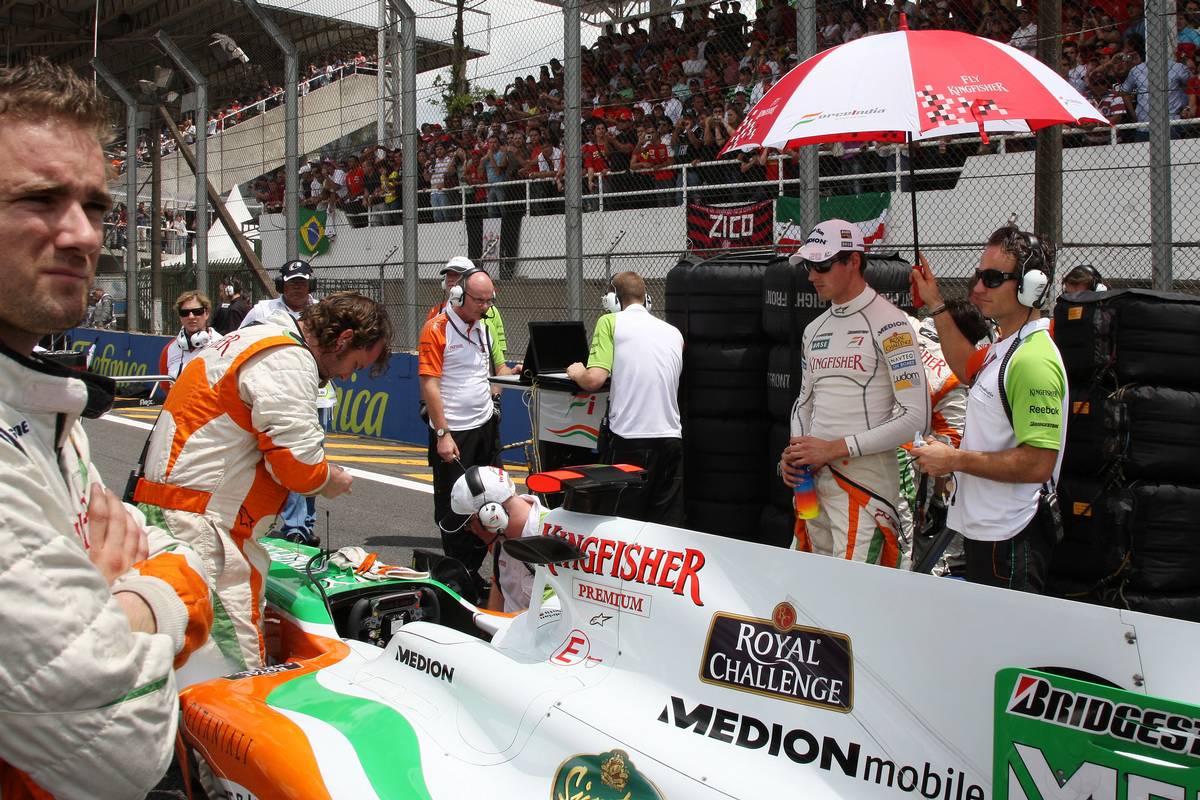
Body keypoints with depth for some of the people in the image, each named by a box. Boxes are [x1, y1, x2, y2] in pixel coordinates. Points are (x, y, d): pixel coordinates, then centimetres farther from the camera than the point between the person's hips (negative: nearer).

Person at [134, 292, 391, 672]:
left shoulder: (257, 338, 18)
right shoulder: (289, 360, -14)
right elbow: (297, 461, -19)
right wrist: (330, 481, 3)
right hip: (200, 522, -11)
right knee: (239, 665, -11)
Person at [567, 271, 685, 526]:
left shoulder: (611, 322, -1)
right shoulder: (674, 332, 14)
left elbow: (594, 379, -11)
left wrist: (576, 372, 10)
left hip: (629, 438, -4)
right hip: (670, 437, 5)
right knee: (668, 527, 8)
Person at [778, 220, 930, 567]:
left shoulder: (889, 324, -10)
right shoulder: (814, 329, 15)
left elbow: (916, 417, -16)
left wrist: (836, 448, -16)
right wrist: (794, 454, 5)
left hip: (865, 482, -7)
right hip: (813, 480, 7)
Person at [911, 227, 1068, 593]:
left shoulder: (1033, 360, -22)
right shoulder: (1006, 346, 11)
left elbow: (1038, 464, -27)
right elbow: (971, 370, 35)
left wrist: (954, 460, -19)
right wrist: (937, 305, 28)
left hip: (1010, 539, -10)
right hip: (985, 529, 10)